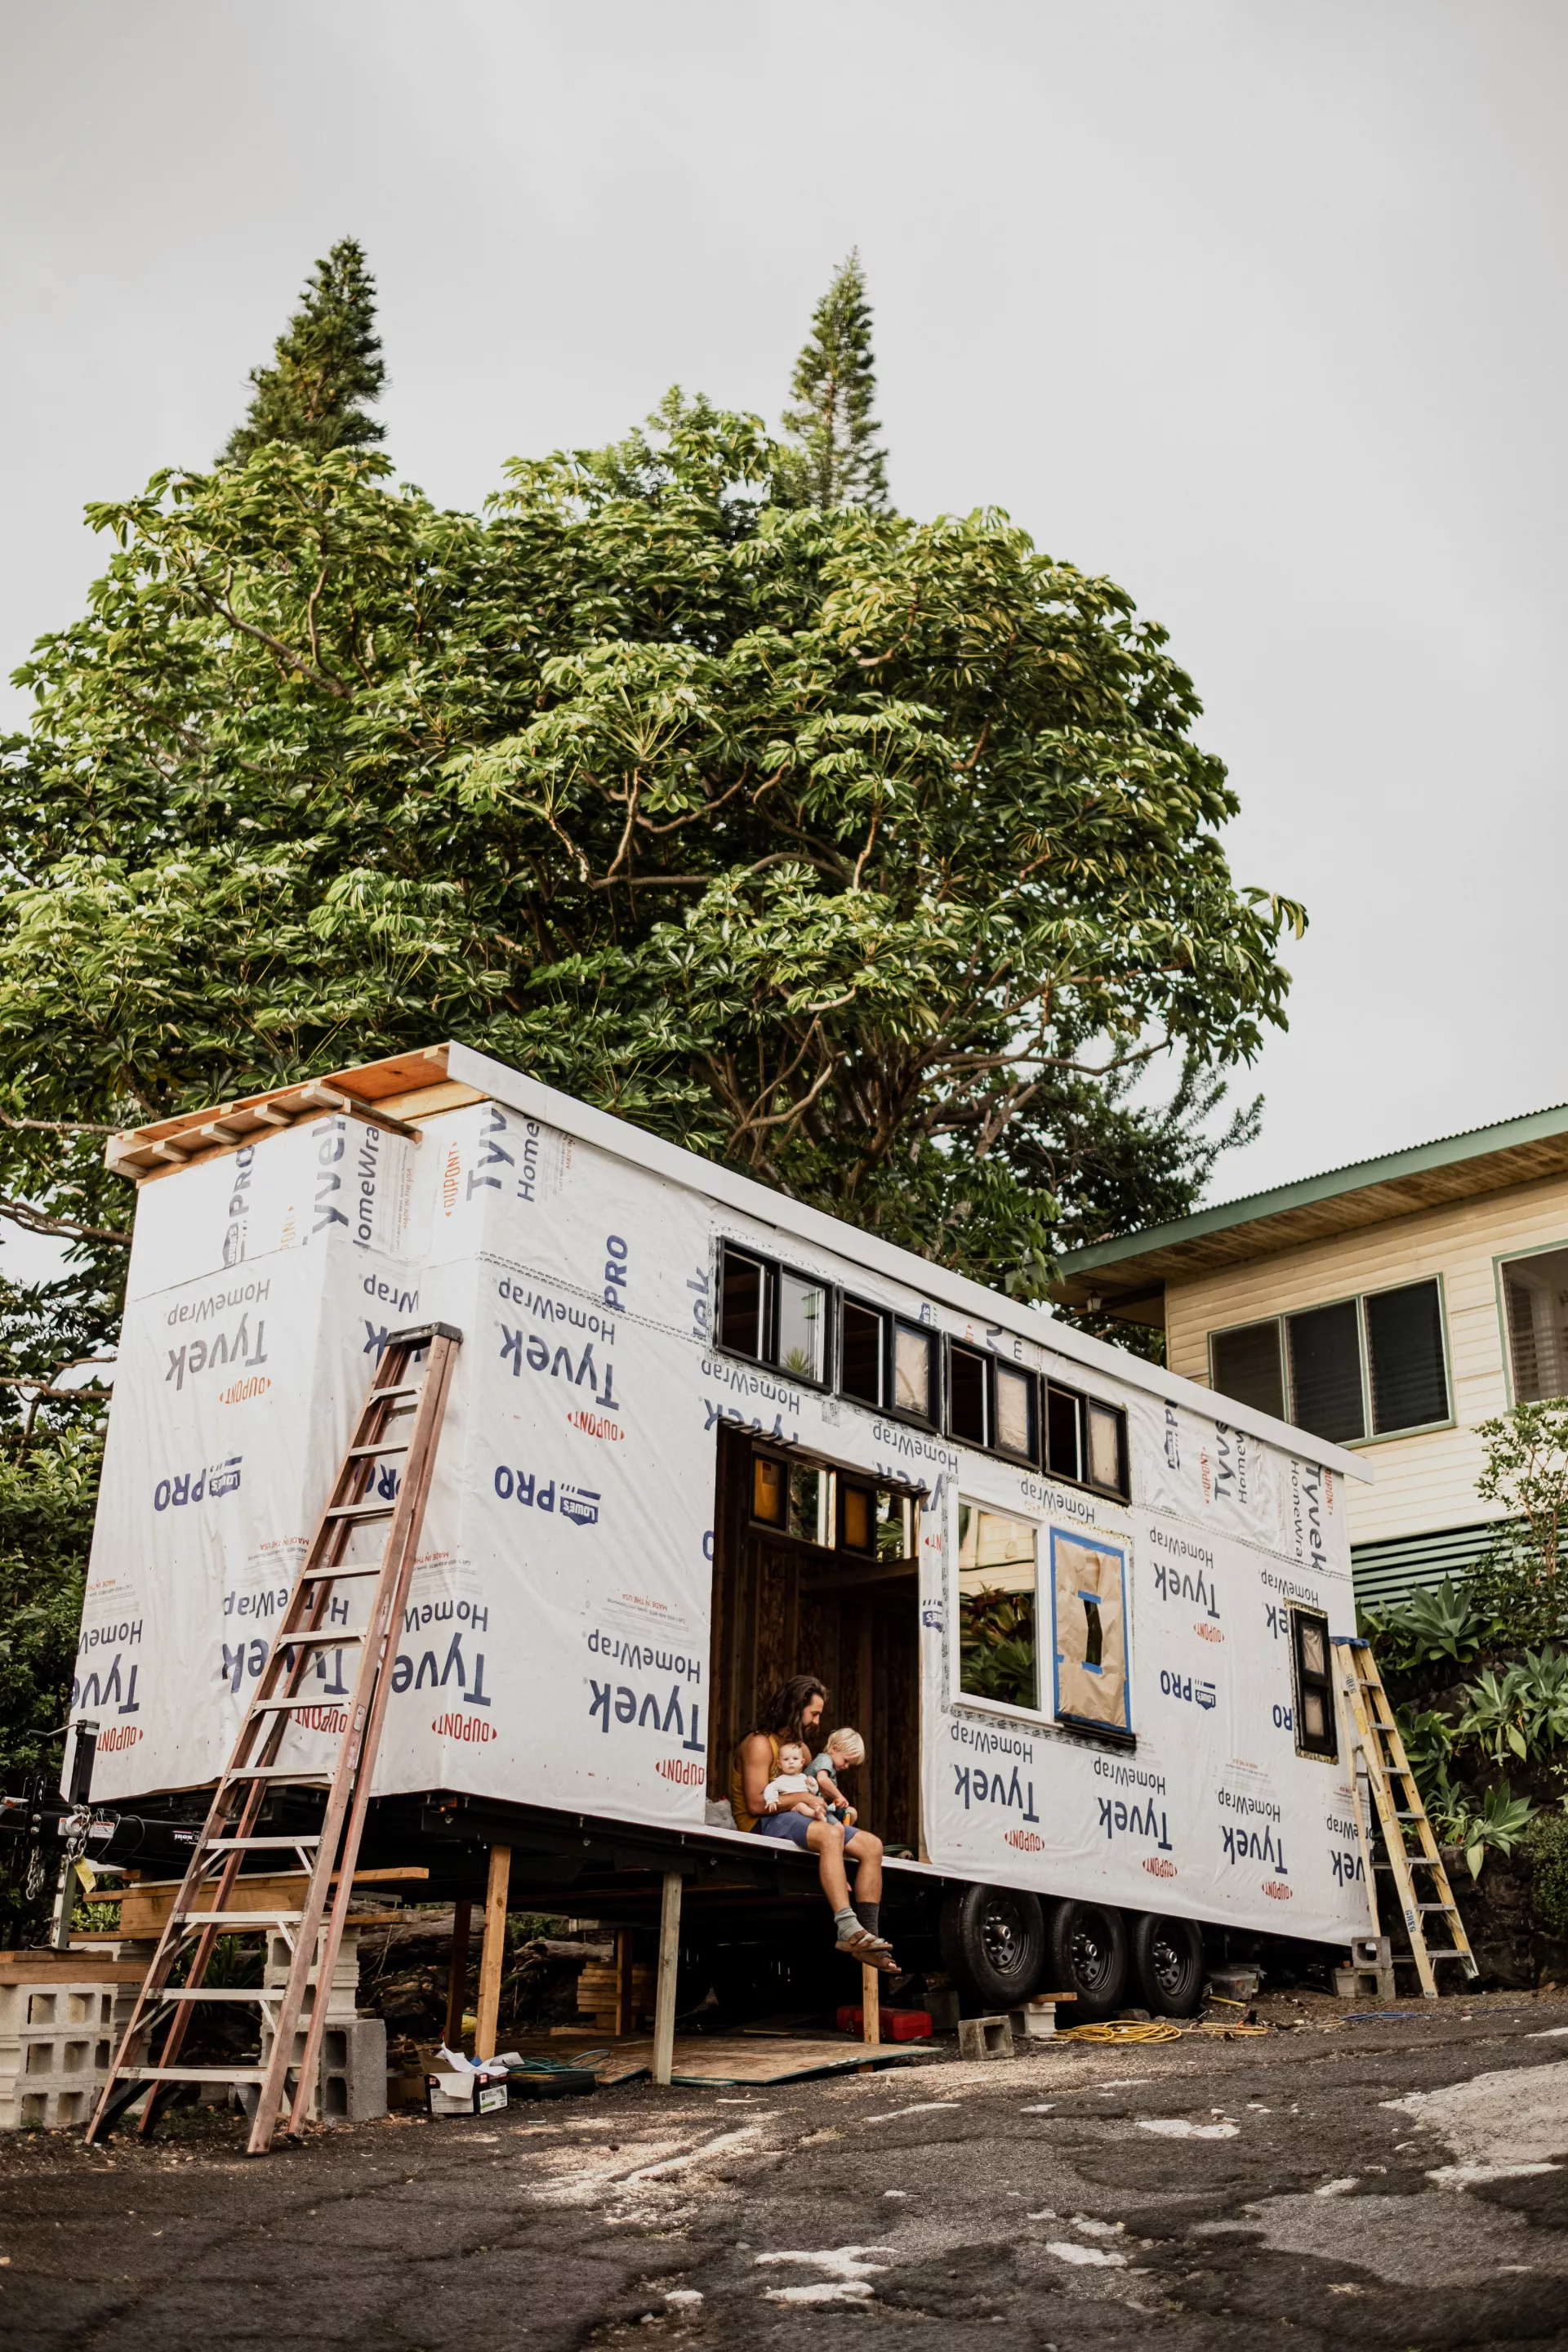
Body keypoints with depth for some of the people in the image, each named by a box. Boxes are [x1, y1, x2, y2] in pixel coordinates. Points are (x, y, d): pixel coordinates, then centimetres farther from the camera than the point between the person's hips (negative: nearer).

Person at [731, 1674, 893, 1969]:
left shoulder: (802, 1748, 21)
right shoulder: (760, 1744, -9)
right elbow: (756, 1803, -18)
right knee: (831, 1834, -36)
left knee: (872, 1845, -5)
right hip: (763, 1824, -9)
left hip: (794, 1821, 10)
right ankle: (847, 1929, -45)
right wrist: (802, 1798, -10)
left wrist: (812, 1806, -3)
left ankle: (868, 1933, -16)